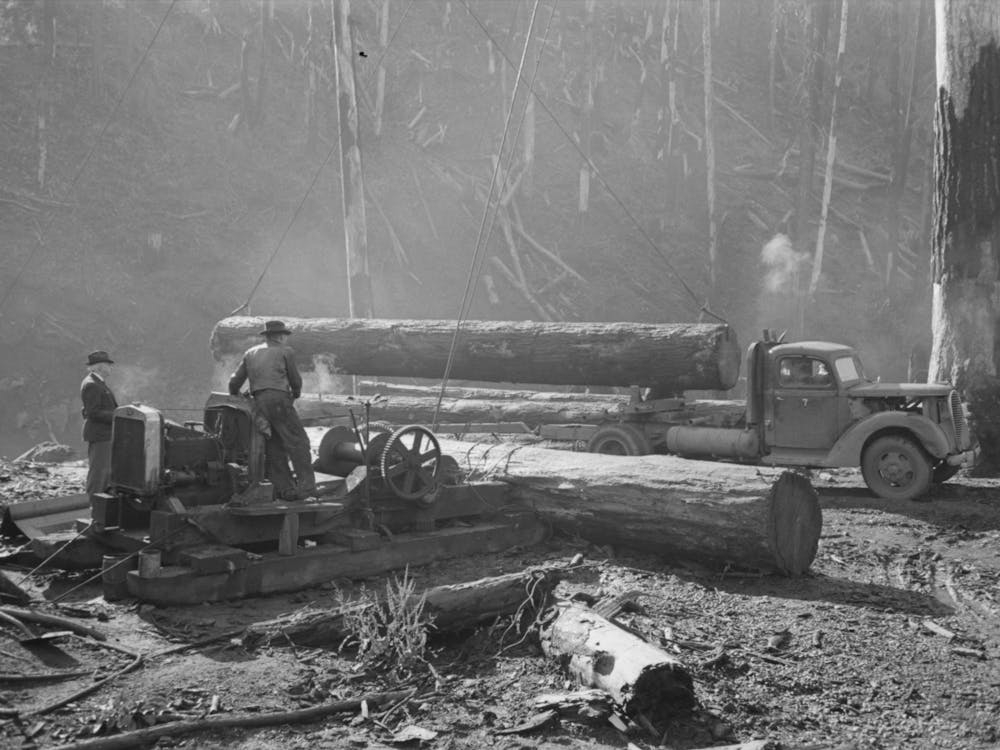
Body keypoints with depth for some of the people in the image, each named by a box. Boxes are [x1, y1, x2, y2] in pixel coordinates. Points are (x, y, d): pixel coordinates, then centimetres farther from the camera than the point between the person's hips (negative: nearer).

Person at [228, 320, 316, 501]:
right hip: (279, 399, -6)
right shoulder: (285, 352, 8)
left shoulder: (250, 353, 22)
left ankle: (285, 489, 2)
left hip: (259, 404, 6)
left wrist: (235, 398, 38)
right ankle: (305, 484, -19)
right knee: (298, 442, -8)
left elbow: (234, 382, 20)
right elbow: (295, 380, 11)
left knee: (275, 448, 7)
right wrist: (296, 394, 32)